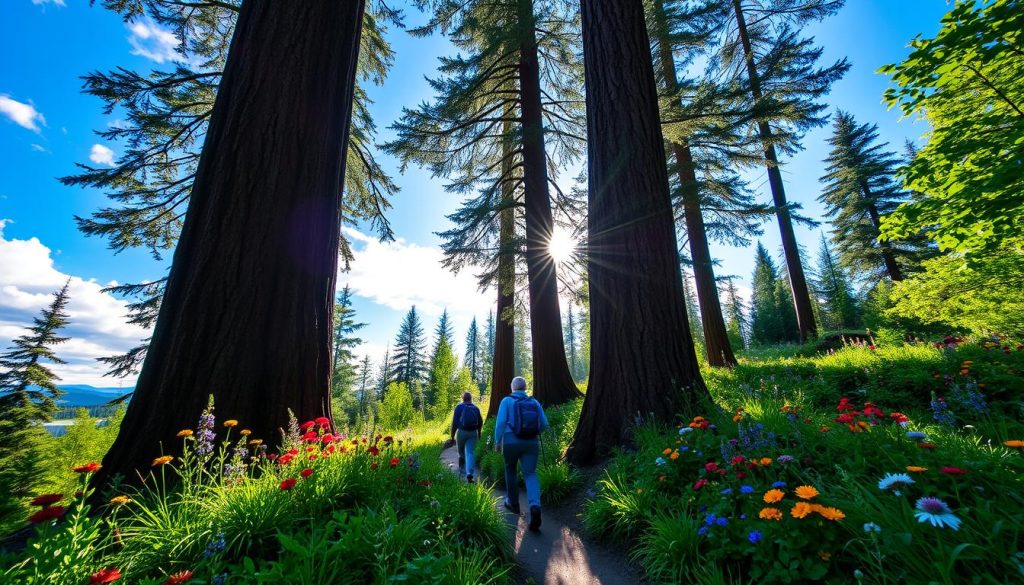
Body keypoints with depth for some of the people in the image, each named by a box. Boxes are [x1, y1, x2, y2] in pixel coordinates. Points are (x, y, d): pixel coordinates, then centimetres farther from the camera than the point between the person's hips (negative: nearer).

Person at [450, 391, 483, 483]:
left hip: (462, 432, -1)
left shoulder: (459, 407, -1)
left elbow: (455, 422, -7)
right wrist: (479, 433, 29)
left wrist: (452, 435, -2)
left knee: (461, 452, 19)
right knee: (470, 453, -2)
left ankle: (462, 469, 34)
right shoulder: (476, 408, 9)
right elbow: (480, 422, 13)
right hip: (473, 433, 2)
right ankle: (469, 473, -17)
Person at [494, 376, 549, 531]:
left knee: (510, 470, 22)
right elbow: (544, 424, 5)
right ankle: (535, 506, -22)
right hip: (531, 443, 2)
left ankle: (513, 503, 34)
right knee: (530, 474, 2)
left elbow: (500, 422, -12)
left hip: (511, 442, -2)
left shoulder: (507, 401, -3)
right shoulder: (534, 402, 6)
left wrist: (497, 441, -2)